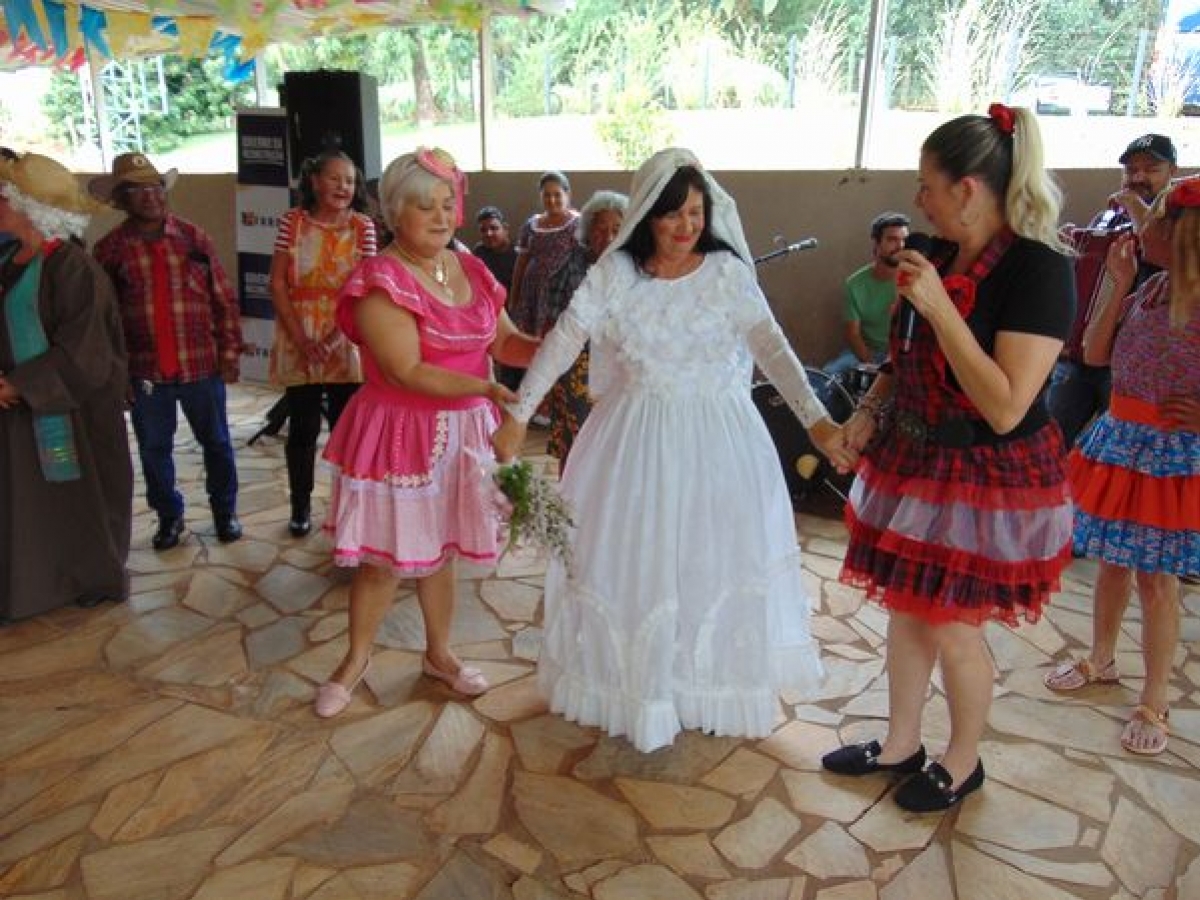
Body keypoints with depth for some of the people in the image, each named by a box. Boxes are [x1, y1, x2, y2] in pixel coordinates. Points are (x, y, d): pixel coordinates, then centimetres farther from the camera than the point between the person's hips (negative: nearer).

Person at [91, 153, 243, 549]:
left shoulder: (194, 238, 0)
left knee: (216, 442, 12)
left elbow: (224, 299, 2)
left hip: (202, 366, 0)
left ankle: (225, 510, 30)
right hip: (144, 371, 0)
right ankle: (169, 515, 31)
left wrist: (230, 352, -2)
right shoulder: (109, 248, -2)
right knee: (154, 449, 12)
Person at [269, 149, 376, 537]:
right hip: (298, 342, 0)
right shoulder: (293, 221, -1)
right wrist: (301, 338, -11)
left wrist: (333, 338, -17)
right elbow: (277, 284, -2)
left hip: (345, 342, 0)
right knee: (303, 428, 7)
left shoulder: (362, 227, -1)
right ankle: (301, 506, 22)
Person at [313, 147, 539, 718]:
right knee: (383, 557, 7)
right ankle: (357, 658, 30)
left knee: (439, 550, 17)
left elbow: (504, 341, 7)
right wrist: (486, 388, -26)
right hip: (400, 433, -5)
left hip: (460, 433, 5)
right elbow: (410, 373, -21)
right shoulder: (380, 280, -14)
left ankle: (439, 653, 35)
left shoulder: (470, 271, 7)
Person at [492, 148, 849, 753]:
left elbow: (771, 346, -15)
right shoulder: (615, 271, -6)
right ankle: (634, 683, 30)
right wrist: (518, 415, -12)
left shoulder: (728, 271, -6)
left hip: (715, 436, 0)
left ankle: (711, 683, 32)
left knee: (713, 556, 9)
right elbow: (561, 342, -7)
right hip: (635, 436, 0)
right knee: (631, 557, 8)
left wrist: (814, 417, -28)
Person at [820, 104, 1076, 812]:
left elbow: (1006, 407, -27)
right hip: (917, 462, 7)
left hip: (989, 480, -7)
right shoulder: (941, 256, 3)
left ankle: (963, 765, 34)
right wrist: (871, 409, 0)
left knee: (953, 628, 7)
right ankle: (901, 745, 37)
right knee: (908, 610, 17)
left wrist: (939, 307, -27)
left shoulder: (1039, 269, -20)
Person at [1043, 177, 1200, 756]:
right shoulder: (1149, 289, 3)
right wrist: (1119, 285, -3)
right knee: (1112, 562, 18)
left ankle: (1153, 705, 21)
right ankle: (1101, 661, 39)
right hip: (1119, 440, 6)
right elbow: (1094, 354, 1)